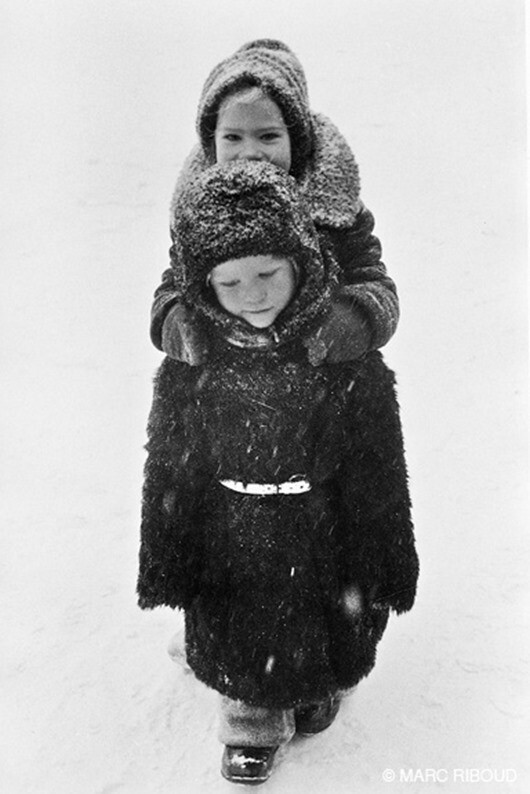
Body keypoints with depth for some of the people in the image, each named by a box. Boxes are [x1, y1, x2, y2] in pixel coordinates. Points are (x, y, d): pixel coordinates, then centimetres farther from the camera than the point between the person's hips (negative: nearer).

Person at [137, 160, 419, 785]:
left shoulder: (347, 359, -21)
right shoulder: (191, 363, -17)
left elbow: (377, 474, -11)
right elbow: (169, 471, -6)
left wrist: (374, 570, -6)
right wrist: (168, 565, -1)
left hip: (320, 540, 0)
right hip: (230, 545, 1)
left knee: (330, 641, 24)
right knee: (238, 647, 20)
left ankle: (319, 695, 59)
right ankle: (252, 725, 51)